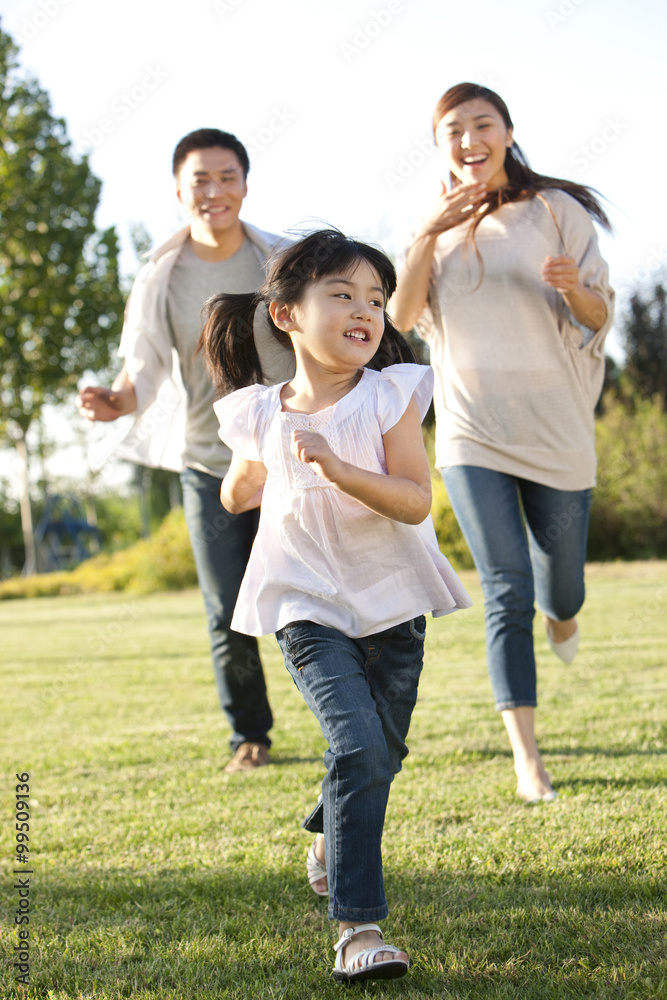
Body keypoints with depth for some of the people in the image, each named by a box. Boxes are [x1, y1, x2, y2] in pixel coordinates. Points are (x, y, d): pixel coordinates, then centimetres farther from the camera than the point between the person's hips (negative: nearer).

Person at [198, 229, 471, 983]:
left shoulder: (390, 398, -9)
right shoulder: (261, 415, -4)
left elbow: (415, 501, -21)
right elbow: (241, 494, 18)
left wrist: (337, 467, -30)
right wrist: (242, 481, 1)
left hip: (390, 603, 2)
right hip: (308, 608, -2)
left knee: (380, 754, 14)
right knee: (357, 744, -20)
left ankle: (331, 837, 48)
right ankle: (357, 926, -17)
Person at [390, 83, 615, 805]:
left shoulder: (555, 210, 1)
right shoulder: (442, 226, 9)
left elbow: (600, 317, 2)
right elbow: (402, 317, -5)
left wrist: (574, 287, -21)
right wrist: (428, 233, -17)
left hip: (555, 428, 0)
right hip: (472, 433, 0)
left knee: (559, 586, 12)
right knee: (506, 592, -9)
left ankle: (560, 612, 51)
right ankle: (526, 757, -6)